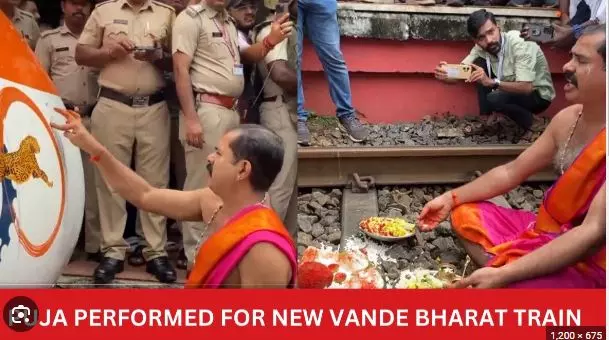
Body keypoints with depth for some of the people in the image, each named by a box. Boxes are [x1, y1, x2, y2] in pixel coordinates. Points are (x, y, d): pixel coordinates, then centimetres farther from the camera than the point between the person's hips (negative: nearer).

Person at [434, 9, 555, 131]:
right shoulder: (481, 48, -11)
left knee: (494, 99, -32)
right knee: (480, 64, -13)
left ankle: (530, 124, -5)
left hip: (539, 95, -6)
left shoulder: (520, 44, -29)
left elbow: (526, 88, -37)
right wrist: (446, 75, -43)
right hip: (514, 89, 6)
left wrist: (492, 82, -51)